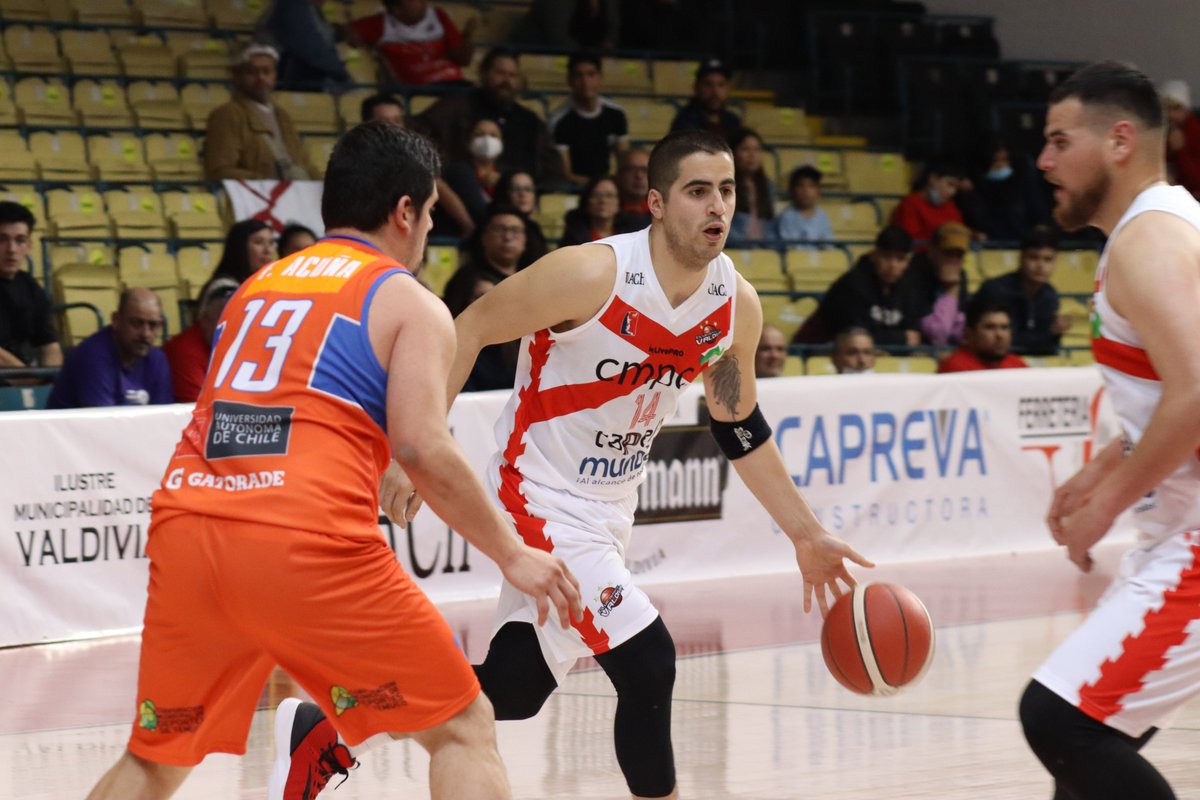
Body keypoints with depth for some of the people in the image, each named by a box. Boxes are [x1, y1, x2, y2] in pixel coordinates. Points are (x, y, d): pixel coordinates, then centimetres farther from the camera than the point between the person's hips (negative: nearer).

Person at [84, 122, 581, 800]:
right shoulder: (410, 304, 7)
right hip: (306, 541, -6)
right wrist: (513, 555, 3)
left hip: (185, 523, 6)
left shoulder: (258, 286, 25)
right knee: (464, 730, 7)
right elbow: (425, 450, -6)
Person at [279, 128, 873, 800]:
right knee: (646, 660, -18)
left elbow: (741, 428, 10)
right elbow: (470, 329, -15)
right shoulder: (592, 275, -24)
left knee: (513, 689, 14)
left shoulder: (736, 304, -4)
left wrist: (806, 534, 10)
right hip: (541, 495, -8)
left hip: (611, 505, 8)